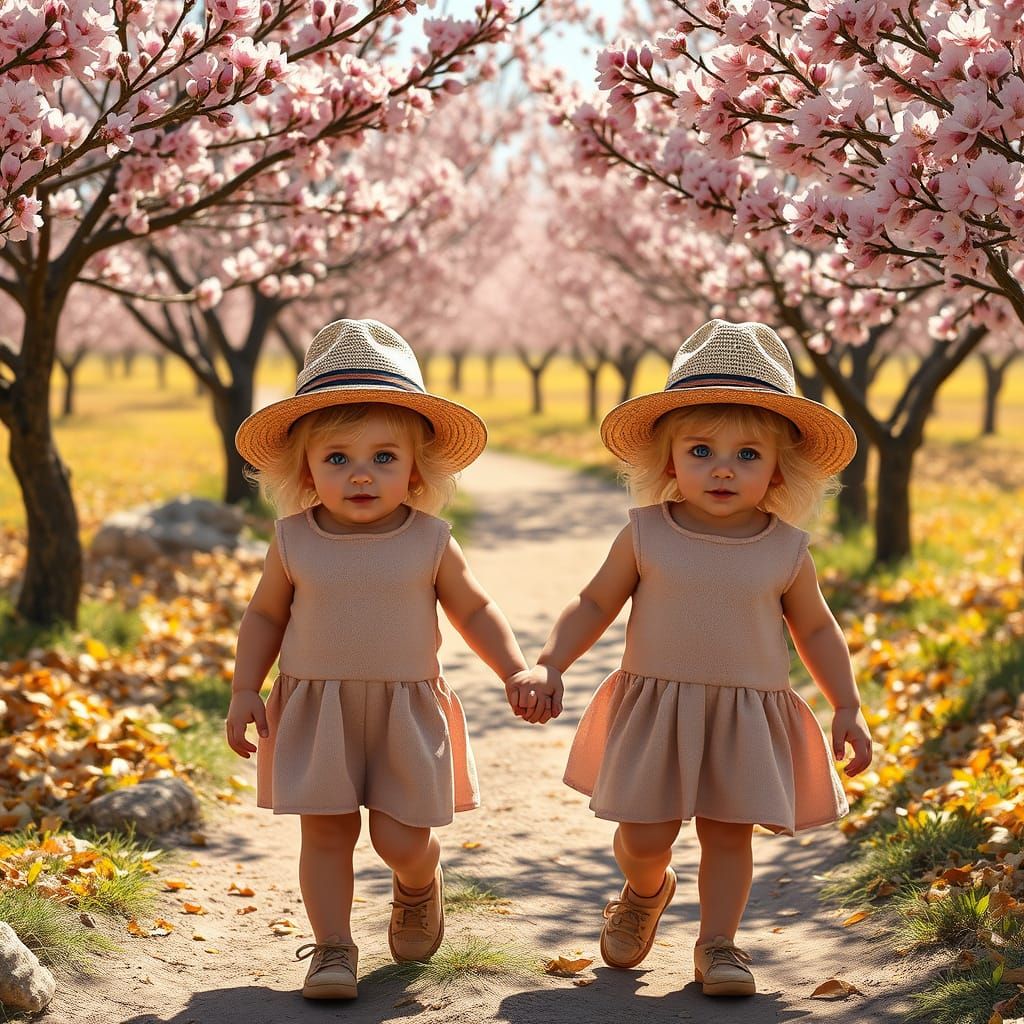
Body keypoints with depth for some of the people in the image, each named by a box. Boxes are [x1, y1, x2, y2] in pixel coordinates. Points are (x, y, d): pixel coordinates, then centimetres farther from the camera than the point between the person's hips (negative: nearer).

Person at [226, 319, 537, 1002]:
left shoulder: (430, 542, -6)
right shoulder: (294, 541, -4)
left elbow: (475, 611, 6)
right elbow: (265, 616, 7)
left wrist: (515, 669, -5)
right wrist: (245, 689, -1)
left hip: (405, 710, -1)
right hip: (316, 709, 1)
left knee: (402, 839, -1)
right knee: (326, 834, -1)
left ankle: (419, 887, 33)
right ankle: (333, 948, 11)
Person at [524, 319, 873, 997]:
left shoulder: (786, 549, -3)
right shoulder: (646, 536, -5)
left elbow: (816, 629, 10)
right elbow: (593, 605, 4)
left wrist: (847, 707, 6)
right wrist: (549, 665, -7)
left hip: (748, 716, 0)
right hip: (655, 708, 0)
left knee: (728, 833, 1)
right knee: (643, 835, 1)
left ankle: (718, 943, 19)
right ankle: (646, 892, 34)